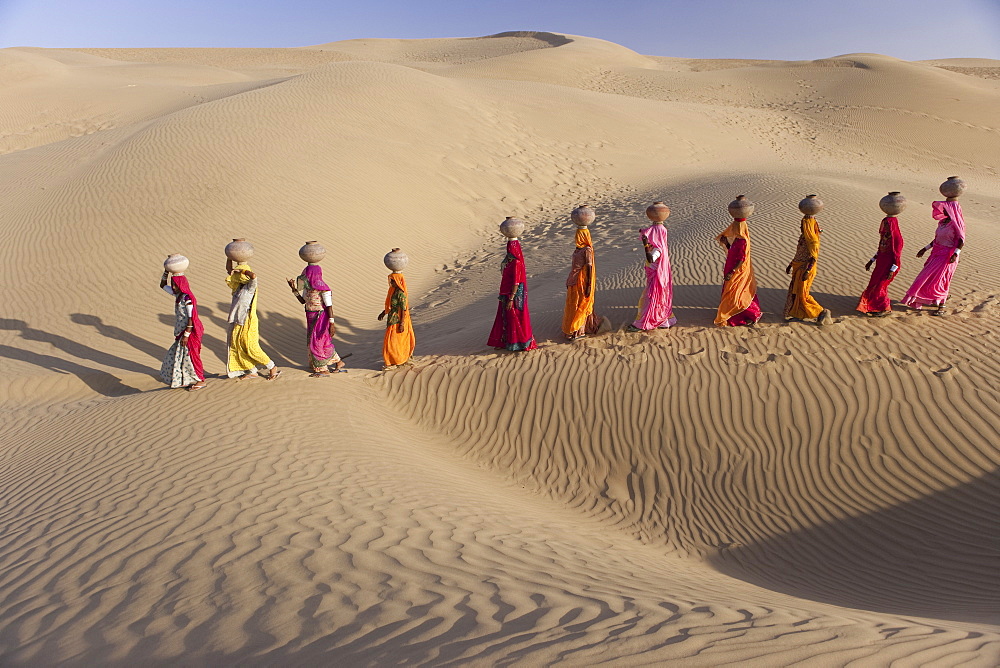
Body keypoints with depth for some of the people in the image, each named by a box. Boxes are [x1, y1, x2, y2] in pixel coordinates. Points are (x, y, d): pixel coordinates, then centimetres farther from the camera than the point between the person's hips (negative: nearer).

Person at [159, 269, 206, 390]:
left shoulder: (187, 298, -20)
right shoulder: (177, 295, 6)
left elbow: (191, 318, -21)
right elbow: (163, 285, 20)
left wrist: (186, 335, -21)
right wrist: (166, 272, 6)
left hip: (190, 331, -10)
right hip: (181, 331, 10)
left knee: (191, 354, -3)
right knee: (175, 354, 16)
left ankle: (200, 380, 7)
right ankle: (183, 378, 28)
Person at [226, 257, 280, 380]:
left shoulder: (250, 287, -13)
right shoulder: (238, 286, 9)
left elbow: (253, 276, -34)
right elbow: (229, 269, 18)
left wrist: (240, 270, -22)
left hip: (247, 322, -8)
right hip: (237, 322, 8)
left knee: (251, 348, -5)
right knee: (239, 347, 11)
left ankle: (273, 368, 6)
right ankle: (251, 371, 21)